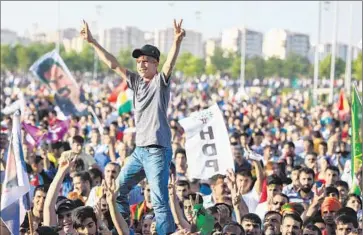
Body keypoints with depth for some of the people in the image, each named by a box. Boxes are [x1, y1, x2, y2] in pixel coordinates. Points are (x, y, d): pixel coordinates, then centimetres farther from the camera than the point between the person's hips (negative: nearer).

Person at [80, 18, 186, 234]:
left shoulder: (160, 81, -5)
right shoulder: (136, 81, 12)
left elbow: (170, 64, -24)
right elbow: (113, 64, 14)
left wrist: (177, 42, -42)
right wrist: (92, 42, 11)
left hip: (158, 150, -8)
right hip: (140, 150, 8)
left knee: (160, 202, -12)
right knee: (117, 191, 14)